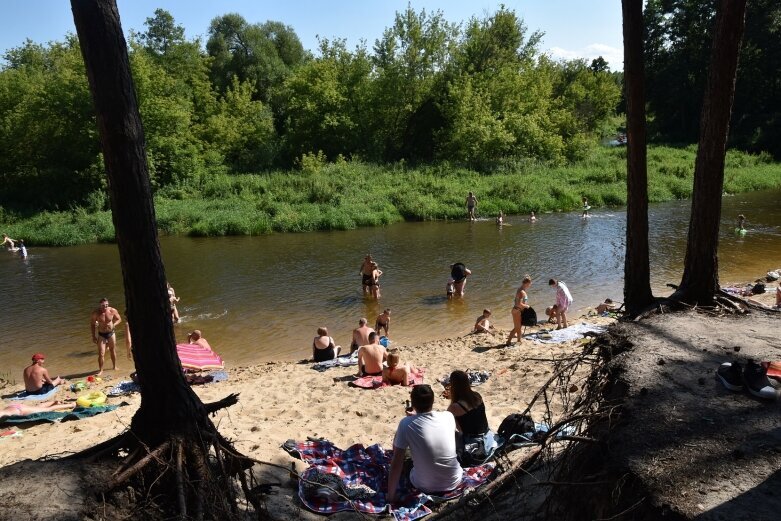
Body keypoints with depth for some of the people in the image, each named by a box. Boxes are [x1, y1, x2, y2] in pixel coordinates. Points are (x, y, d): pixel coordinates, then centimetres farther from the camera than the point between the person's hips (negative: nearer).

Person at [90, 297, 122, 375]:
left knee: (113, 351, 17)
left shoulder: (113, 311, -15)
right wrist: (93, 336, -2)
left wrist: (113, 325, -19)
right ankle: (100, 370, 11)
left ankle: (115, 367, 35)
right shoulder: (96, 313, -17)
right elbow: (92, 324, -2)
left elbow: (119, 319, 2)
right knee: (101, 354, -5)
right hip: (101, 335, -1)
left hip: (111, 333, 2)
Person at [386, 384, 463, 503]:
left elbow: (396, 463, -14)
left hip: (425, 487, -2)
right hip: (454, 482, 2)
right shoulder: (448, 416, -10)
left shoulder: (406, 424, -19)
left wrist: (390, 496, -5)